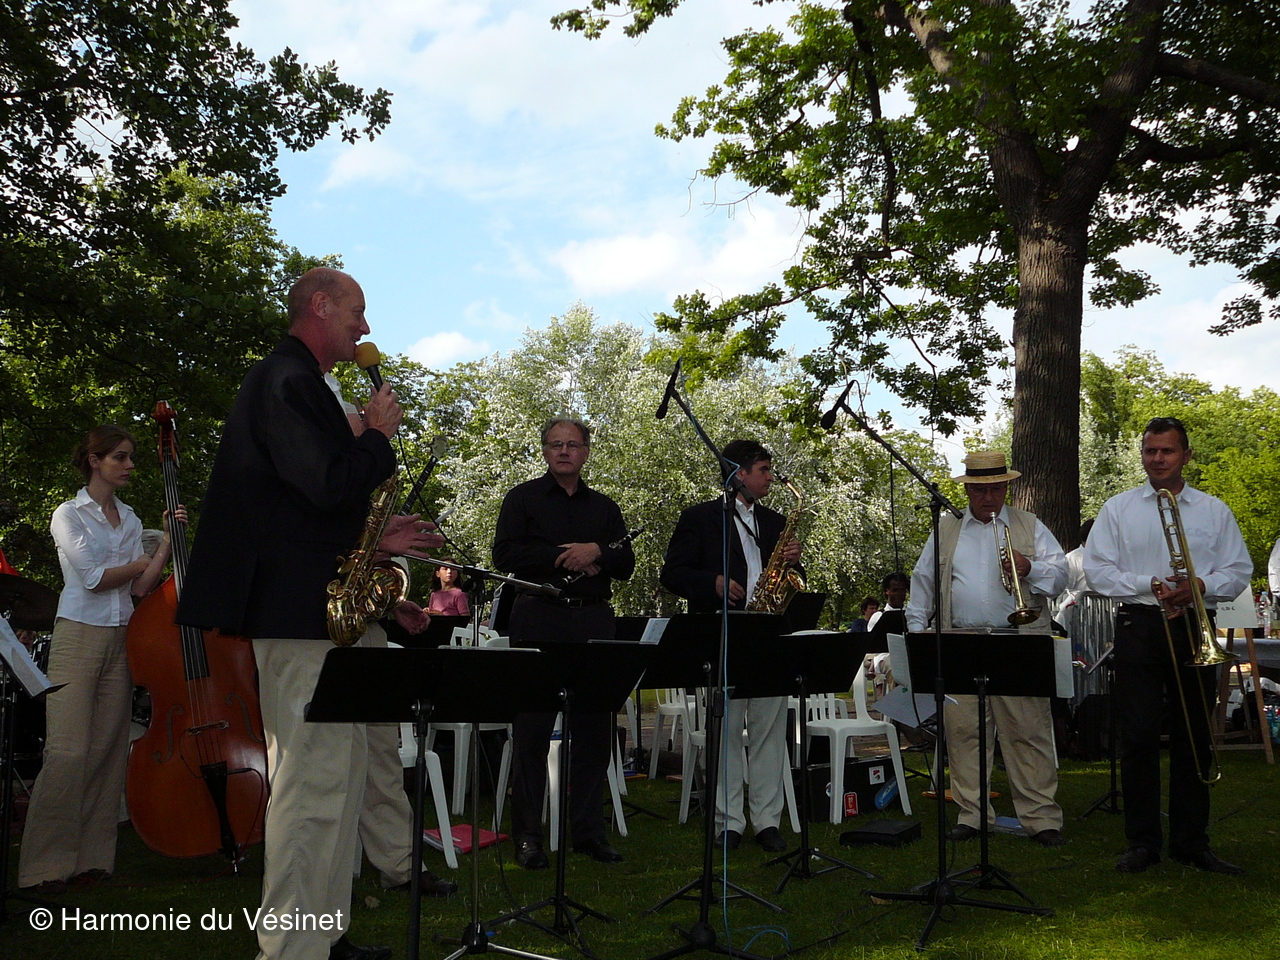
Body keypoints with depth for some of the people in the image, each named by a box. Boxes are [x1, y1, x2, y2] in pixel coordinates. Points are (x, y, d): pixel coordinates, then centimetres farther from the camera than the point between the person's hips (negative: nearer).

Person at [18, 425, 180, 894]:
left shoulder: (130, 520, 16)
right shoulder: (69, 515, 1)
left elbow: (140, 588, 6)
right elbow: (93, 578, -10)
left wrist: (167, 543, -4)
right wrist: (137, 563, 3)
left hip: (120, 639, 5)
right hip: (79, 635, -5)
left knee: (109, 749, 2)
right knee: (67, 750, -10)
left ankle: (92, 857, 8)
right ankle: (46, 864, -4)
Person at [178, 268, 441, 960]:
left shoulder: (297, 382, 21)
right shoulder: (287, 381, -12)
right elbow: (330, 487, -25)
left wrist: (372, 540, 16)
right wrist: (379, 433, -9)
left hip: (316, 611, 11)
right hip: (299, 614, -11)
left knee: (341, 769, 14)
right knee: (313, 782, -7)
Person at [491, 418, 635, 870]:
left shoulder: (604, 507, 18)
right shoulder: (523, 498, 7)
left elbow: (626, 564, 10)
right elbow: (505, 554, -6)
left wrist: (596, 553, -10)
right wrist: (565, 557, -10)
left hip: (594, 624, 4)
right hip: (540, 624, -3)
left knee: (594, 731, 5)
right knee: (532, 734, -1)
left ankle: (589, 832, 15)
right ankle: (527, 837, 8)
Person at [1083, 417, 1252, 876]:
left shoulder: (1214, 511, 11)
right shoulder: (1119, 509, 8)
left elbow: (1239, 570, 8)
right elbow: (1097, 569, 2)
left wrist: (1199, 586, -11)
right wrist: (1151, 585, -11)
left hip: (1193, 628, 1)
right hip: (1139, 627, -1)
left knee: (1193, 738, 5)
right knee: (1139, 736, -2)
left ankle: (1191, 842, 15)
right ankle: (1142, 842, 6)